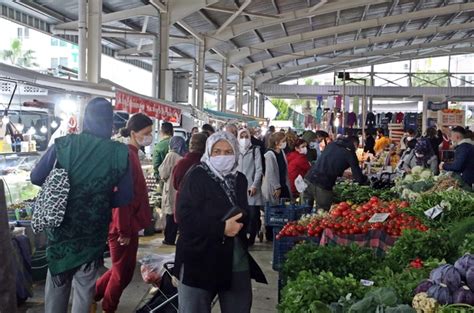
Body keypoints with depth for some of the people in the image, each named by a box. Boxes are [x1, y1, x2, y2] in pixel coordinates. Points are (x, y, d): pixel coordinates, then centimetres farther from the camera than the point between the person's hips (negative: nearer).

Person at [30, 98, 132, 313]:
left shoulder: (63, 145, -12)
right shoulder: (119, 153, -13)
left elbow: (36, 178, -4)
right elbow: (125, 197, -5)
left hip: (61, 227, 0)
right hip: (94, 231, 0)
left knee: (57, 282, 18)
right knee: (85, 286, 15)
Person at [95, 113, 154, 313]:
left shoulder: (132, 154, 11)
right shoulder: (127, 155, -20)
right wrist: (124, 230, -21)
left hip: (128, 224, 9)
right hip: (123, 226, -9)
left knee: (123, 268, 22)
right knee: (123, 271, 7)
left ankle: (94, 295, 35)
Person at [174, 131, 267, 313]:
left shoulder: (239, 180, 9)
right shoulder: (196, 177, -8)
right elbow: (185, 217, -16)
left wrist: (238, 224, -7)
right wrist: (221, 228, -20)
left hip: (237, 264, 5)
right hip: (199, 261, -5)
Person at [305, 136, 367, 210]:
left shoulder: (332, 144, 17)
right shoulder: (350, 153, 0)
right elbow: (359, 178, 1)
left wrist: (342, 173, 33)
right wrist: (364, 178, 23)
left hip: (309, 177, 6)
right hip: (323, 184, -6)